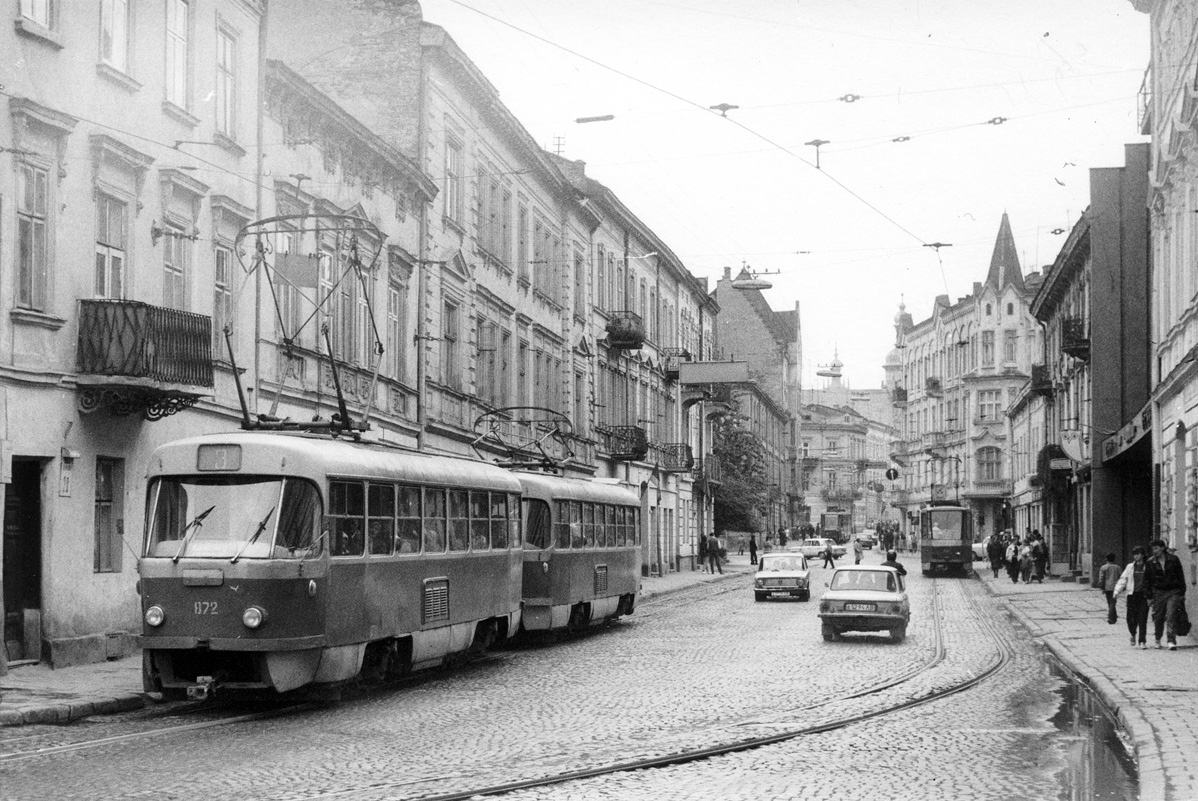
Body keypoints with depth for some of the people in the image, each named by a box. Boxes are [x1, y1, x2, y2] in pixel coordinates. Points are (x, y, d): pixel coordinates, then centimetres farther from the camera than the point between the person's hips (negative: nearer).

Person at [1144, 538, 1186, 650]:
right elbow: (1147, 580, 6)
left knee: (1171, 616, -13)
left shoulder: (1173, 560, 0)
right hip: (1158, 593, 2)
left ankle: (1171, 641, -16)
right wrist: (1149, 596, 2)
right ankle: (1158, 639, 26)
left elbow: (1180, 577, 6)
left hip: (1173, 592, -2)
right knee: (1158, 618, 5)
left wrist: (1182, 593, 4)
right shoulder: (1150, 563, 2)